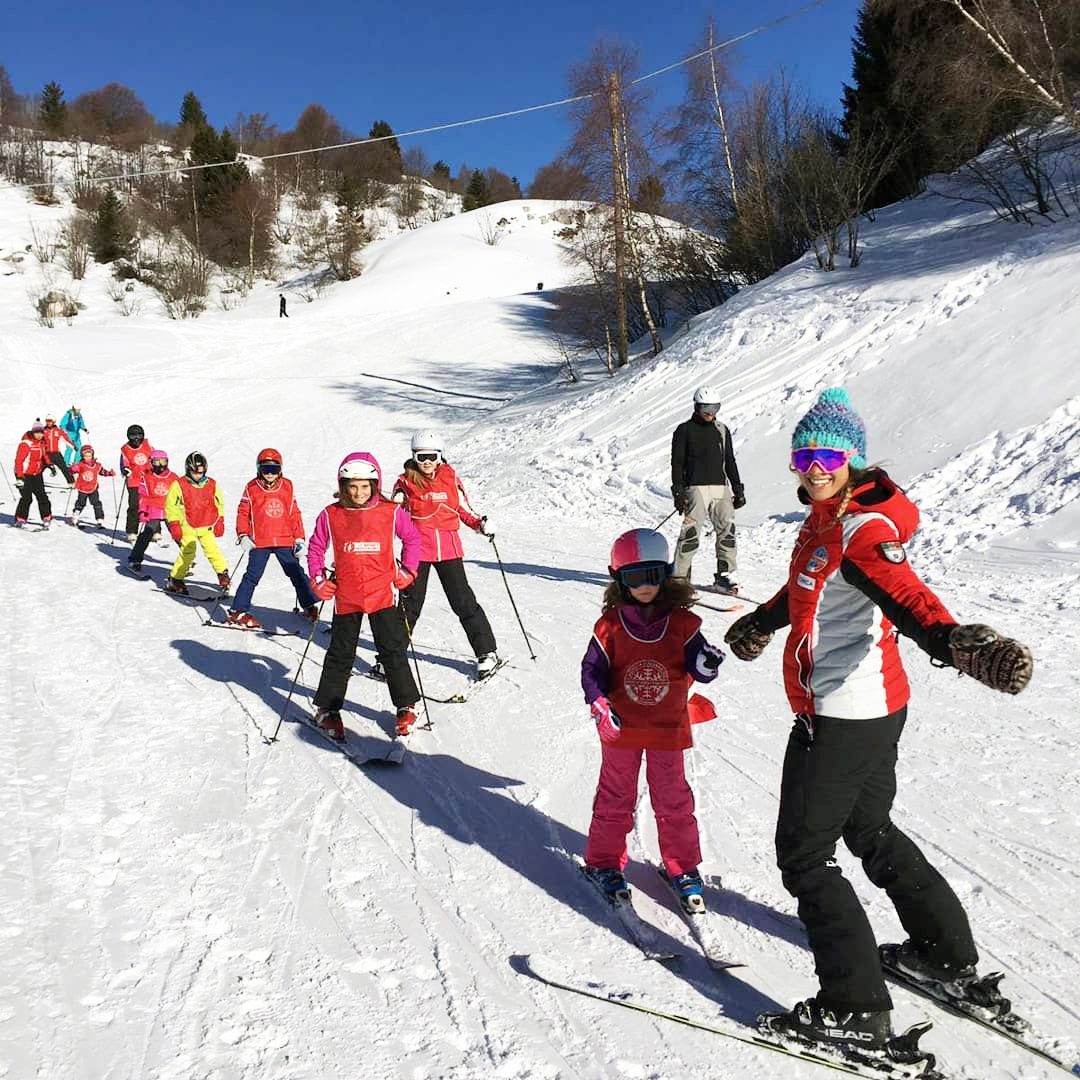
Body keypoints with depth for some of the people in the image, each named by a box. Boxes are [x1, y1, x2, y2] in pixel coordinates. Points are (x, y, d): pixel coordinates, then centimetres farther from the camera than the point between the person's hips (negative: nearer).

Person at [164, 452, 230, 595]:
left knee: (212, 549, -8)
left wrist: (220, 522, 12)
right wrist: (174, 524, -5)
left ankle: (223, 573, 3)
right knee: (188, 553, -6)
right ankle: (174, 580, 7)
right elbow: (171, 505, -1)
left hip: (206, 527, 2)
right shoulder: (179, 485, -5)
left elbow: (219, 504, 16)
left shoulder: (212, 485, 5)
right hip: (187, 527, -2)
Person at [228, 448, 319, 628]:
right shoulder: (252, 488, -1)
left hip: (285, 541, 3)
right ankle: (237, 612, 4)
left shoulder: (287, 486, 6)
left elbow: (294, 514, 9)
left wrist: (299, 539, 7)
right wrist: (243, 536, -10)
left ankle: (309, 606, 22)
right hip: (259, 542, -2)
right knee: (252, 576, -3)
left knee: (297, 573, 8)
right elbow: (243, 513, 2)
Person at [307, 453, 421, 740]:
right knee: (341, 654, 10)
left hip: (383, 594, 0)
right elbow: (316, 547, 8)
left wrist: (407, 570, 2)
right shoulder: (330, 516, -3)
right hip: (346, 597, 0)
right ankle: (328, 709, 24)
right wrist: (318, 579, -2)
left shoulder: (391, 512, -4)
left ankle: (406, 706, 18)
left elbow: (412, 537, 10)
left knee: (393, 651, 4)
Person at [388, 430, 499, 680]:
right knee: (410, 603, 4)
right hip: (418, 548, -1)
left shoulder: (450, 477, 5)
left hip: (448, 547, 1)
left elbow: (463, 509, 14)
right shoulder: (406, 482, 0)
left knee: (463, 601, 2)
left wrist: (481, 524, -1)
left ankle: (486, 652, 13)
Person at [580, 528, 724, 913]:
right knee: (615, 797, 13)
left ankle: (682, 866, 29)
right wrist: (600, 704, -21)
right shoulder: (610, 624, -9)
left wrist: (707, 663, -27)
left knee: (673, 798, 12)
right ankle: (604, 861, 28)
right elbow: (592, 669, -5)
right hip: (621, 727, -1)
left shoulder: (682, 621, -6)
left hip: (668, 727, 1)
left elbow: (697, 667, -4)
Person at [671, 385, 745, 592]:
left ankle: (725, 575, 5)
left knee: (727, 530, -2)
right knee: (691, 532, -11)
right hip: (695, 488, -4)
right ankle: (679, 576, -2)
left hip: (721, 487, 5)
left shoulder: (722, 430, 16)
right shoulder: (684, 430, 3)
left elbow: (730, 462, 19)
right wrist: (678, 492, -9)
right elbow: (677, 463, -1)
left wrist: (738, 490, 14)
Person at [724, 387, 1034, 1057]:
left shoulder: (862, 530, -20)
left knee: (804, 855, 0)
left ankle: (856, 1012, 11)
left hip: (843, 717, -10)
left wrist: (955, 642, -59)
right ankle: (950, 958, 42)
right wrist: (762, 623, 43)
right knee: (870, 831, 25)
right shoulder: (826, 519, 8)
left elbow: (905, 597, -38)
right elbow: (807, 587, 27)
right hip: (869, 710, 10)